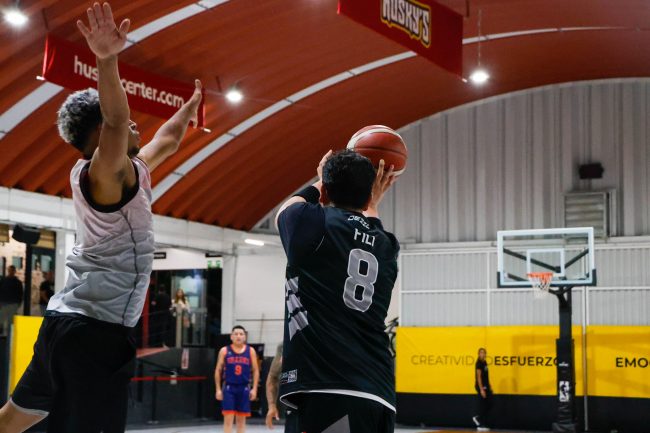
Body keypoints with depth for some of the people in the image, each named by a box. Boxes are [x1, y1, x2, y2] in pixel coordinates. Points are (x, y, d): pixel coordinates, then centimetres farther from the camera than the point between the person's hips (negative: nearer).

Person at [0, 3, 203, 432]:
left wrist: (192, 104, 46)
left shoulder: (128, 171, 15)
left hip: (68, 319, 11)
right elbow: (115, 123, -35)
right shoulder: (105, 172, -13)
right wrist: (108, 60, -49)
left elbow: (167, 139, 33)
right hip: (97, 330, -11)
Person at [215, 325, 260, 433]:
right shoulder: (224, 351, 2)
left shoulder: (250, 351, 4)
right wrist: (218, 389, -1)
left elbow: (256, 371, 6)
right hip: (229, 388, -1)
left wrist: (254, 389, -2)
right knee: (228, 418, -6)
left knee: (241, 419, 8)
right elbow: (218, 370, 5)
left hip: (244, 388, 1)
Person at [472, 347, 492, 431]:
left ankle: (478, 418, 20)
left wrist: (489, 387, 18)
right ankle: (481, 425, 2)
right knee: (483, 405, -4)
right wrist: (481, 389, -24)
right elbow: (479, 377, -20)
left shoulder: (484, 362, 13)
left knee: (489, 404, 8)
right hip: (481, 387, -9)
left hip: (486, 387, 9)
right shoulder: (479, 363, -14)